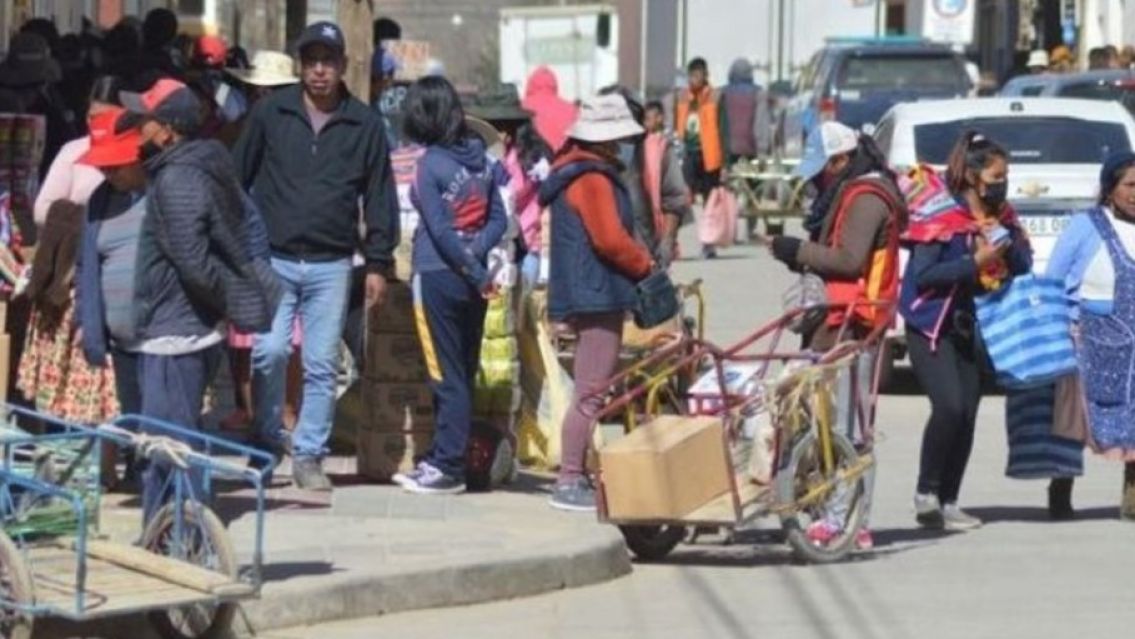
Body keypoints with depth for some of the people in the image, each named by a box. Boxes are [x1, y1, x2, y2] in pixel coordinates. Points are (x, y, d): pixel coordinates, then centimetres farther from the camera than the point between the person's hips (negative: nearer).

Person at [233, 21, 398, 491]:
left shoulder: (365, 125, 4)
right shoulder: (270, 113, 2)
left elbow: (379, 196, 7)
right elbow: (238, 178, 7)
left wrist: (378, 262, 4)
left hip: (331, 264, 1)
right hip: (272, 258, -1)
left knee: (322, 365, 2)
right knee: (269, 351, -13)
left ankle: (309, 456, 11)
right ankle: (268, 442, 6)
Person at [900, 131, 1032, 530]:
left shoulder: (1001, 217, 9)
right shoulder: (942, 217, -13)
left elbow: (1024, 267, 7)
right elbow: (922, 274, -19)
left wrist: (1008, 246, -12)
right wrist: (974, 263, -23)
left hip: (970, 328, 7)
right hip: (932, 327, -7)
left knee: (967, 414, 4)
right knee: (949, 407, -19)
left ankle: (948, 502, 11)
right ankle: (926, 493, -6)